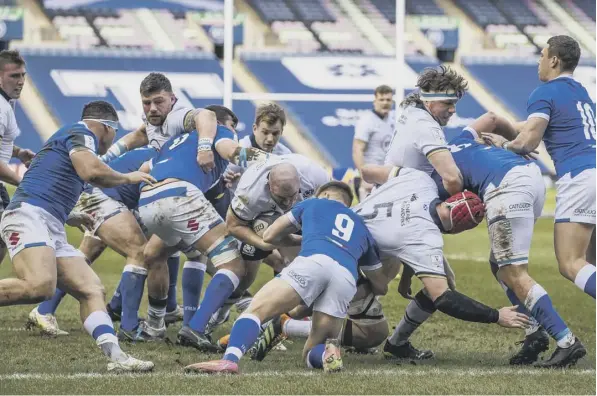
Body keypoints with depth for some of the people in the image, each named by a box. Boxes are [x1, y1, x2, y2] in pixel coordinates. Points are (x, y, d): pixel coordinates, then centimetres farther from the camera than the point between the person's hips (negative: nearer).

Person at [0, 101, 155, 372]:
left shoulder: (74, 134, 30)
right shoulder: (82, 132, 2)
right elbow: (91, 170, -19)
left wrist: (76, 218, 55)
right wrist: (128, 178, -1)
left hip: (51, 229, 11)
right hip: (28, 216, -11)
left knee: (91, 289, -1)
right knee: (40, 286, -33)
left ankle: (115, 356, -15)